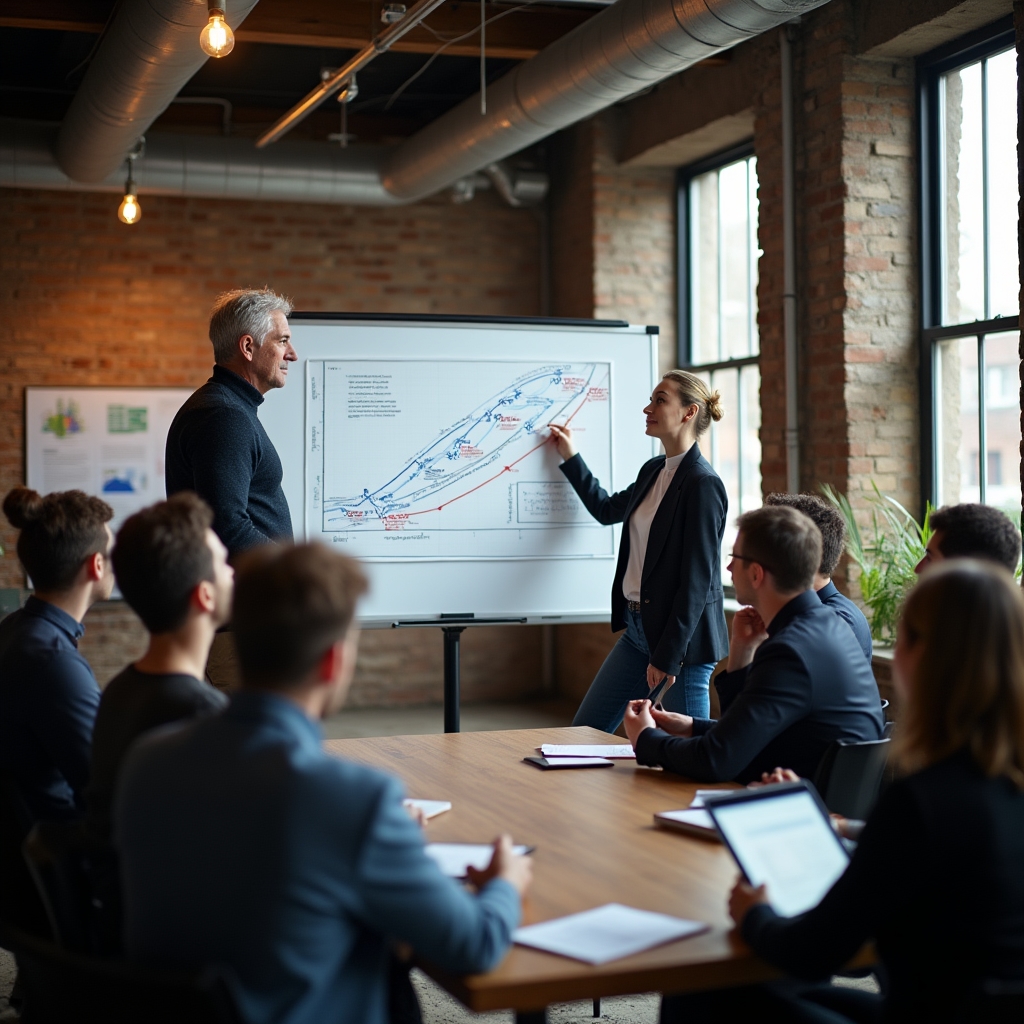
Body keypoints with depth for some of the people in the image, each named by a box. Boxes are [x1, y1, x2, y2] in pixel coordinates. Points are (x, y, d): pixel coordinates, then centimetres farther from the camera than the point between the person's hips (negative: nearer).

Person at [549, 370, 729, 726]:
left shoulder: (703, 483, -16)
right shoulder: (652, 471, 11)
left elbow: (697, 579, -19)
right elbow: (607, 509, 31)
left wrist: (667, 657, -20)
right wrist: (571, 457, 30)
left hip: (682, 640, -9)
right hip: (638, 628, 9)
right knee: (584, 732, 13)